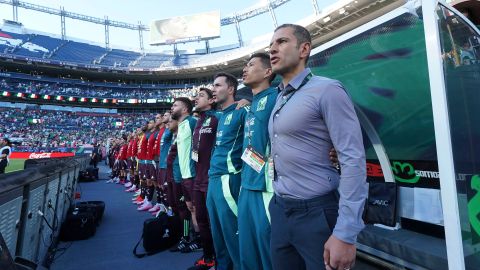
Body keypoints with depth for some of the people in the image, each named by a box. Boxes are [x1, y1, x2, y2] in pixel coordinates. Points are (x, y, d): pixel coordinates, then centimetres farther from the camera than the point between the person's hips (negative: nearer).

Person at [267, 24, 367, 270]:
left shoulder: (326, 90, -11)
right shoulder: (279, 99, 11)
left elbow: (353, 160, -17)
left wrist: (345, 234, -20)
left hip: (316, 213, -7)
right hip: (280, 211, 7)